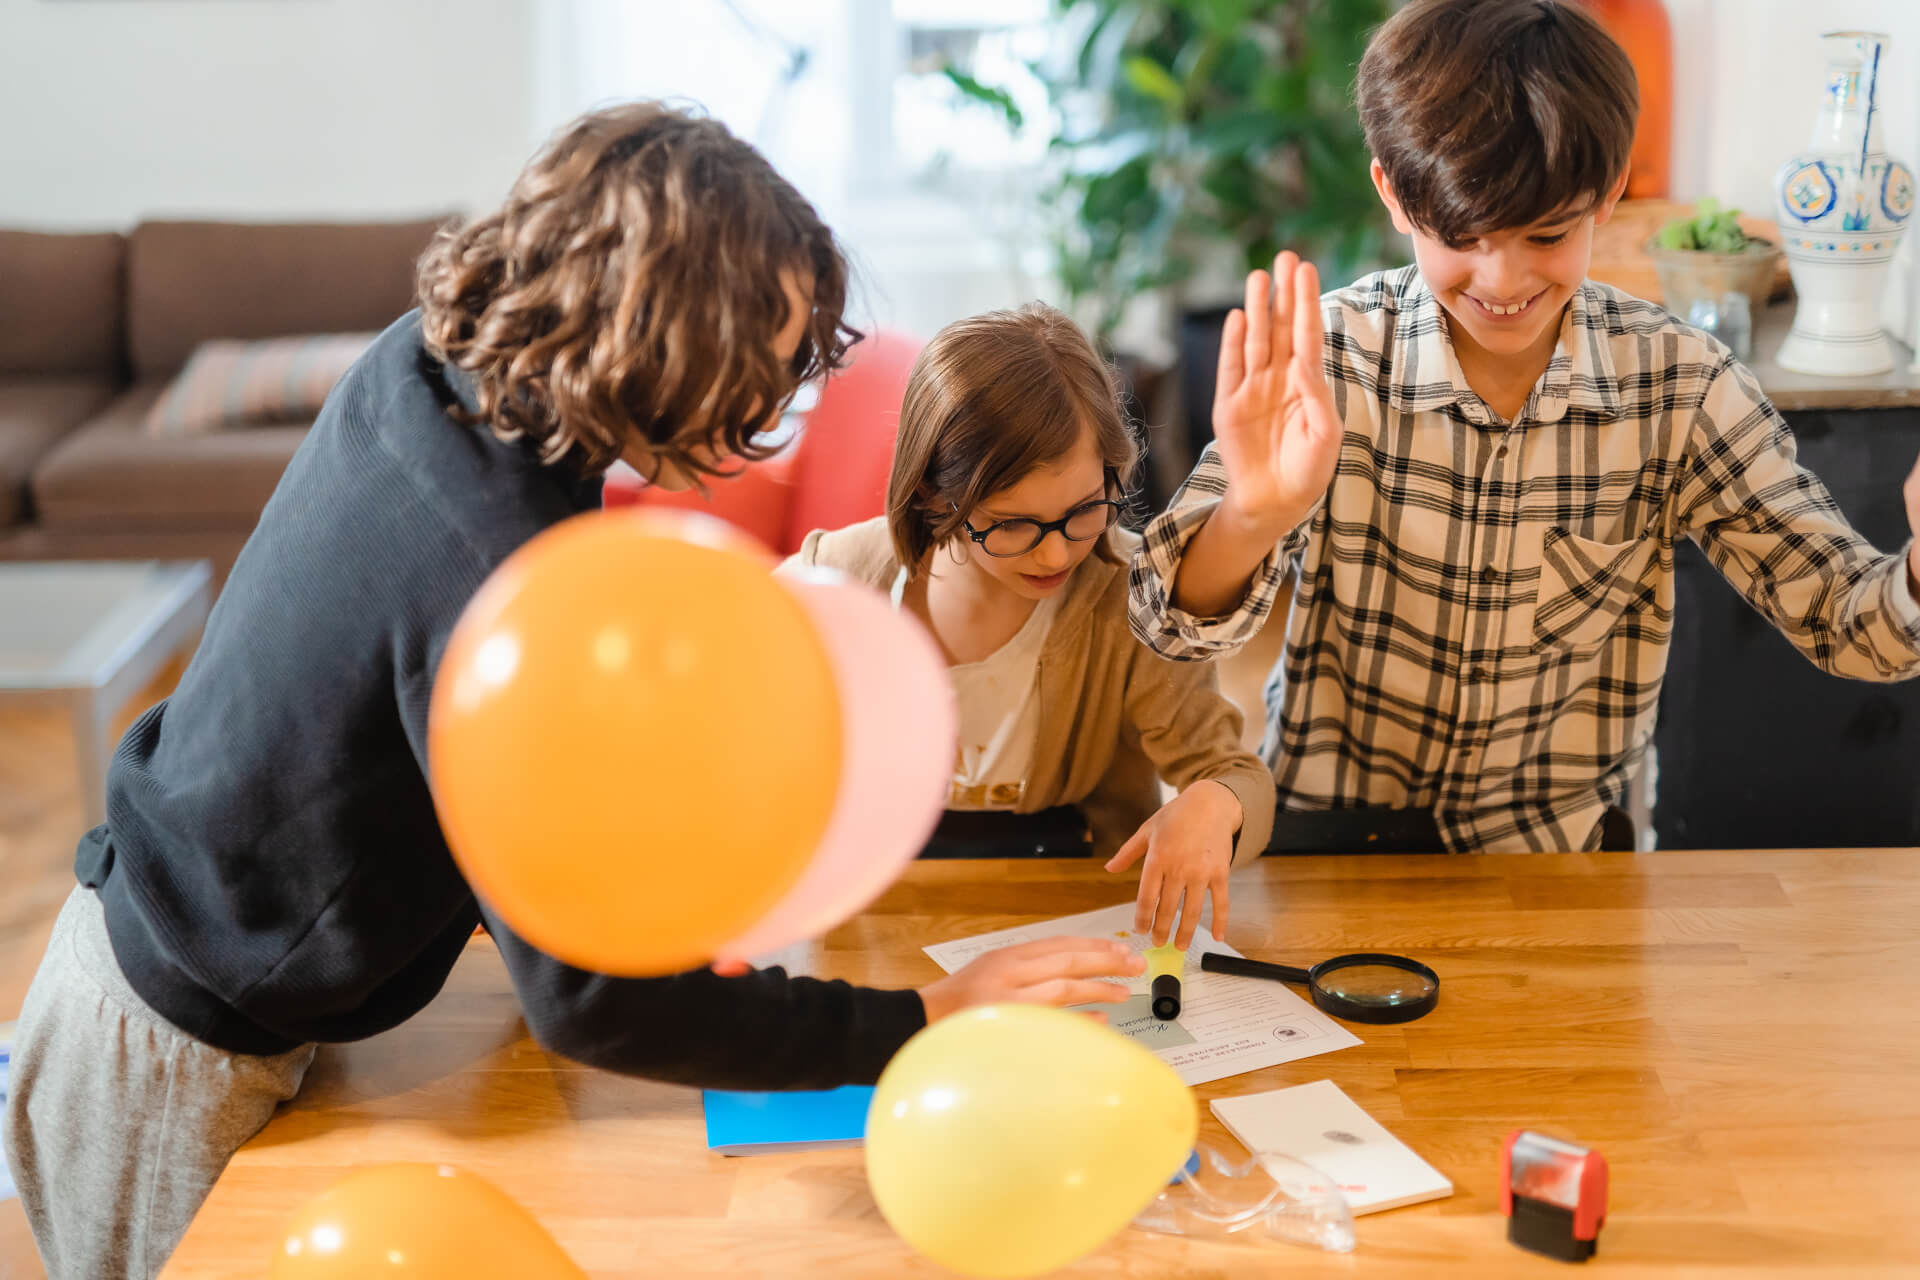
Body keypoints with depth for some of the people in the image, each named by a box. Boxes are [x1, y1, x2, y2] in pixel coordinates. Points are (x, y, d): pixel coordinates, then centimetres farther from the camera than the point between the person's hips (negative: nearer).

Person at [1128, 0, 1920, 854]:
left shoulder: (1678, 383, -7)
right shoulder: (1328, 359, -11)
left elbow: (1850, 625, -6)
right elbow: (1177, 624, -17)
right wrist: (1252, 519, -40)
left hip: (1562, 849, 6)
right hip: (1331, 837, -5)